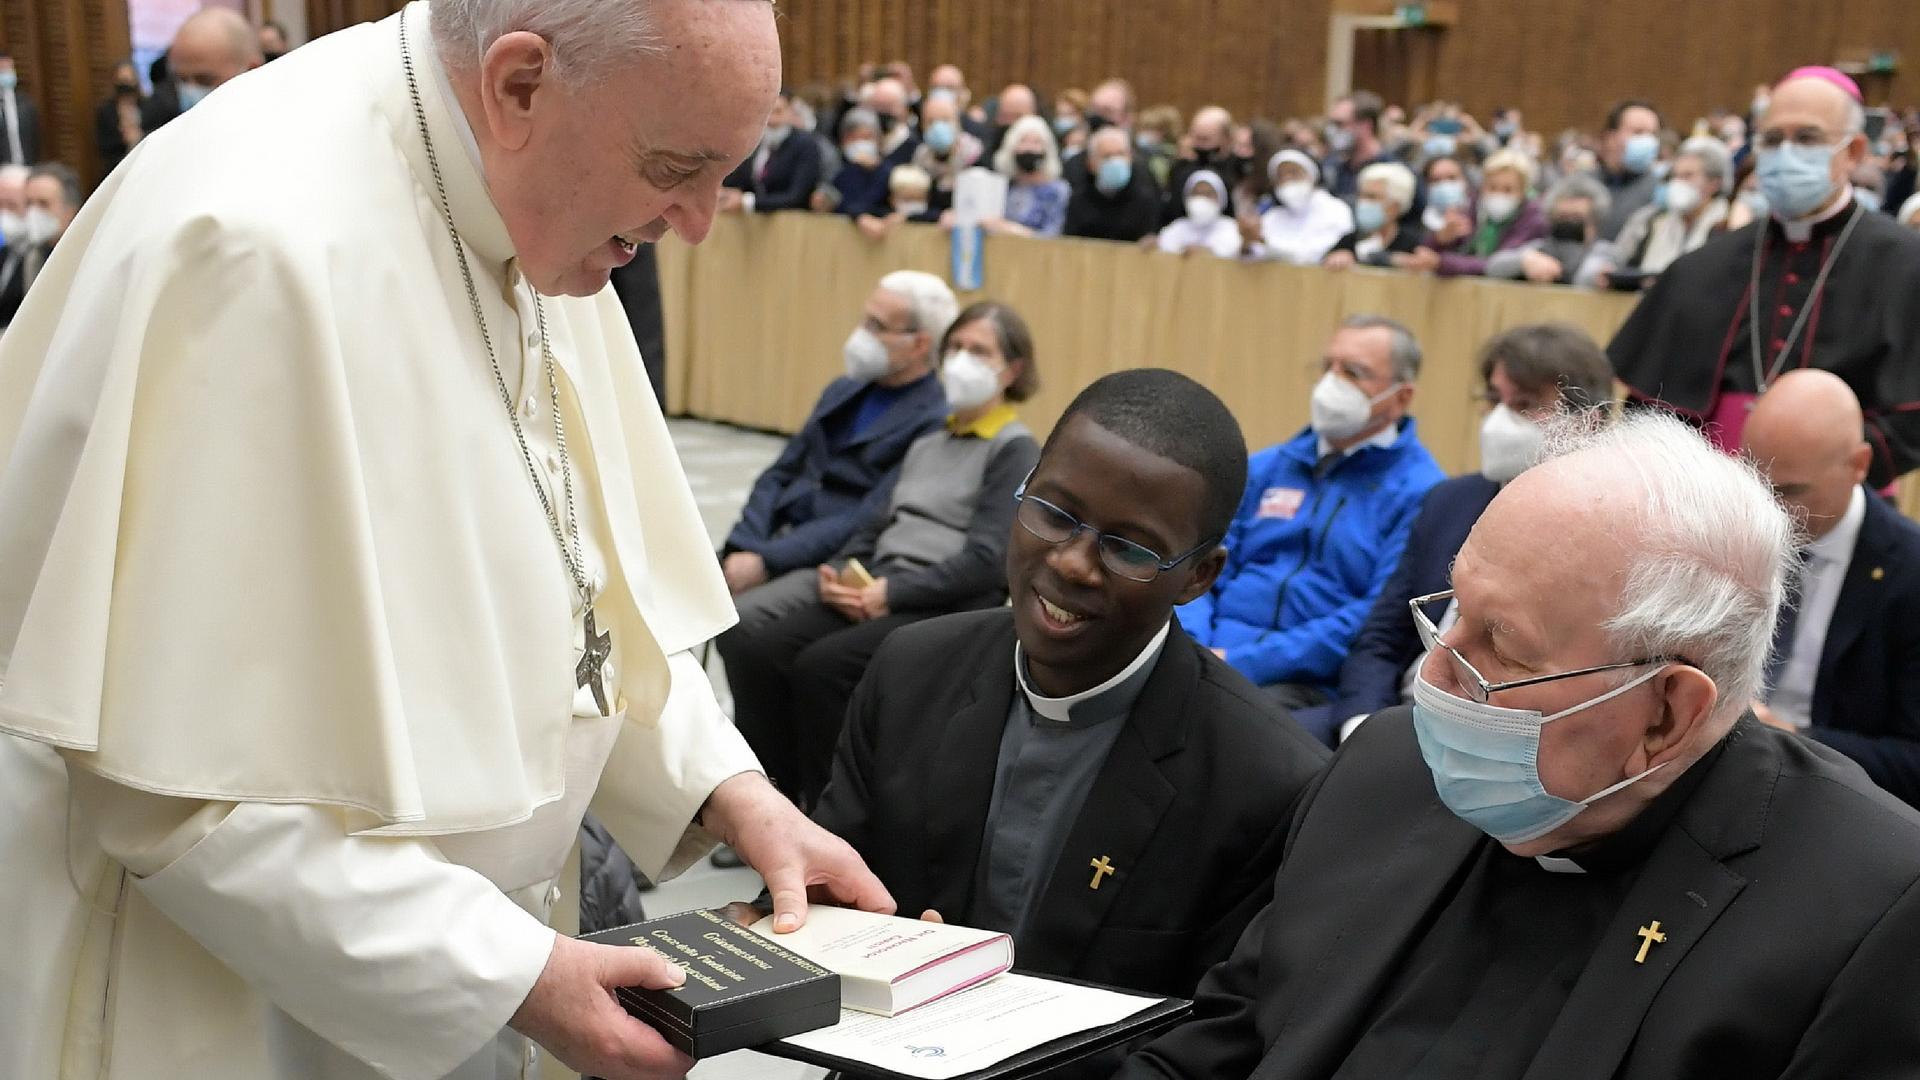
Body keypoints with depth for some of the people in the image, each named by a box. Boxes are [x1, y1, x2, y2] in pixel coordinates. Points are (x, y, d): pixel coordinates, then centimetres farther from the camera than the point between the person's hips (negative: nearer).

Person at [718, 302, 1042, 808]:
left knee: (822, 665, -30)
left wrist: (892, 591, -16)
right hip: (878, 595, 7)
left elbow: (986, 561, -11)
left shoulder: (1015, 451, 1)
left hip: (953, 609, -7)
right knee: (759, 649, -19)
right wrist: (839, 571, 0)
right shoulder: (926, 444, 25)